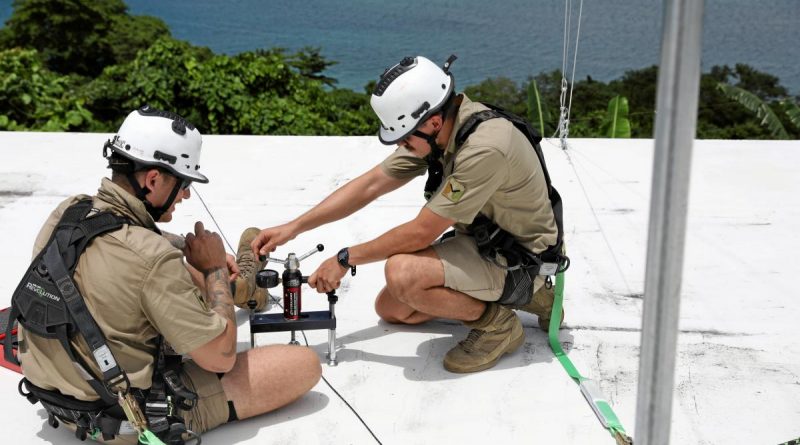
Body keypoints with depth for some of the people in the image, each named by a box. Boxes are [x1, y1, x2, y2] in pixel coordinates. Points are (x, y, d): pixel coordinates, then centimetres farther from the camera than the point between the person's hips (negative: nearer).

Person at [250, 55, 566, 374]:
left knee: (402, 272, -29)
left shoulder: (484, 148, -33)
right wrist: (293, 227, -4)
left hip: (521, 259, -9)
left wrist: (345, 259, -15)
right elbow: (370, 185, 0)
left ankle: (497, 324, -5)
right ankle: (520, 295, 14)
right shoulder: (432, 131, -6)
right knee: (390, 309, 12)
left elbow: (421, 233, -26)